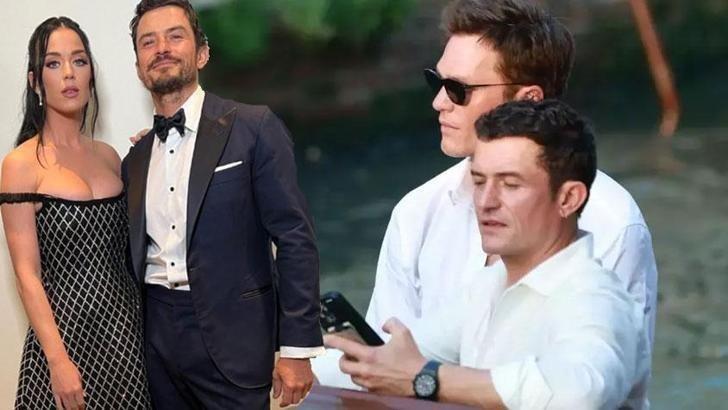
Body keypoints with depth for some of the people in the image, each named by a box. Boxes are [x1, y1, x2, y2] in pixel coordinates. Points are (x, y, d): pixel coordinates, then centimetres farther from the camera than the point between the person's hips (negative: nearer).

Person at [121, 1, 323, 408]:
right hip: (157, 335, 5)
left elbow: (295, 240, -8)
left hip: (231, 336, -5)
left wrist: (297, 350, -12)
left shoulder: (253, 128, -4)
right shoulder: (135, 158, 12)